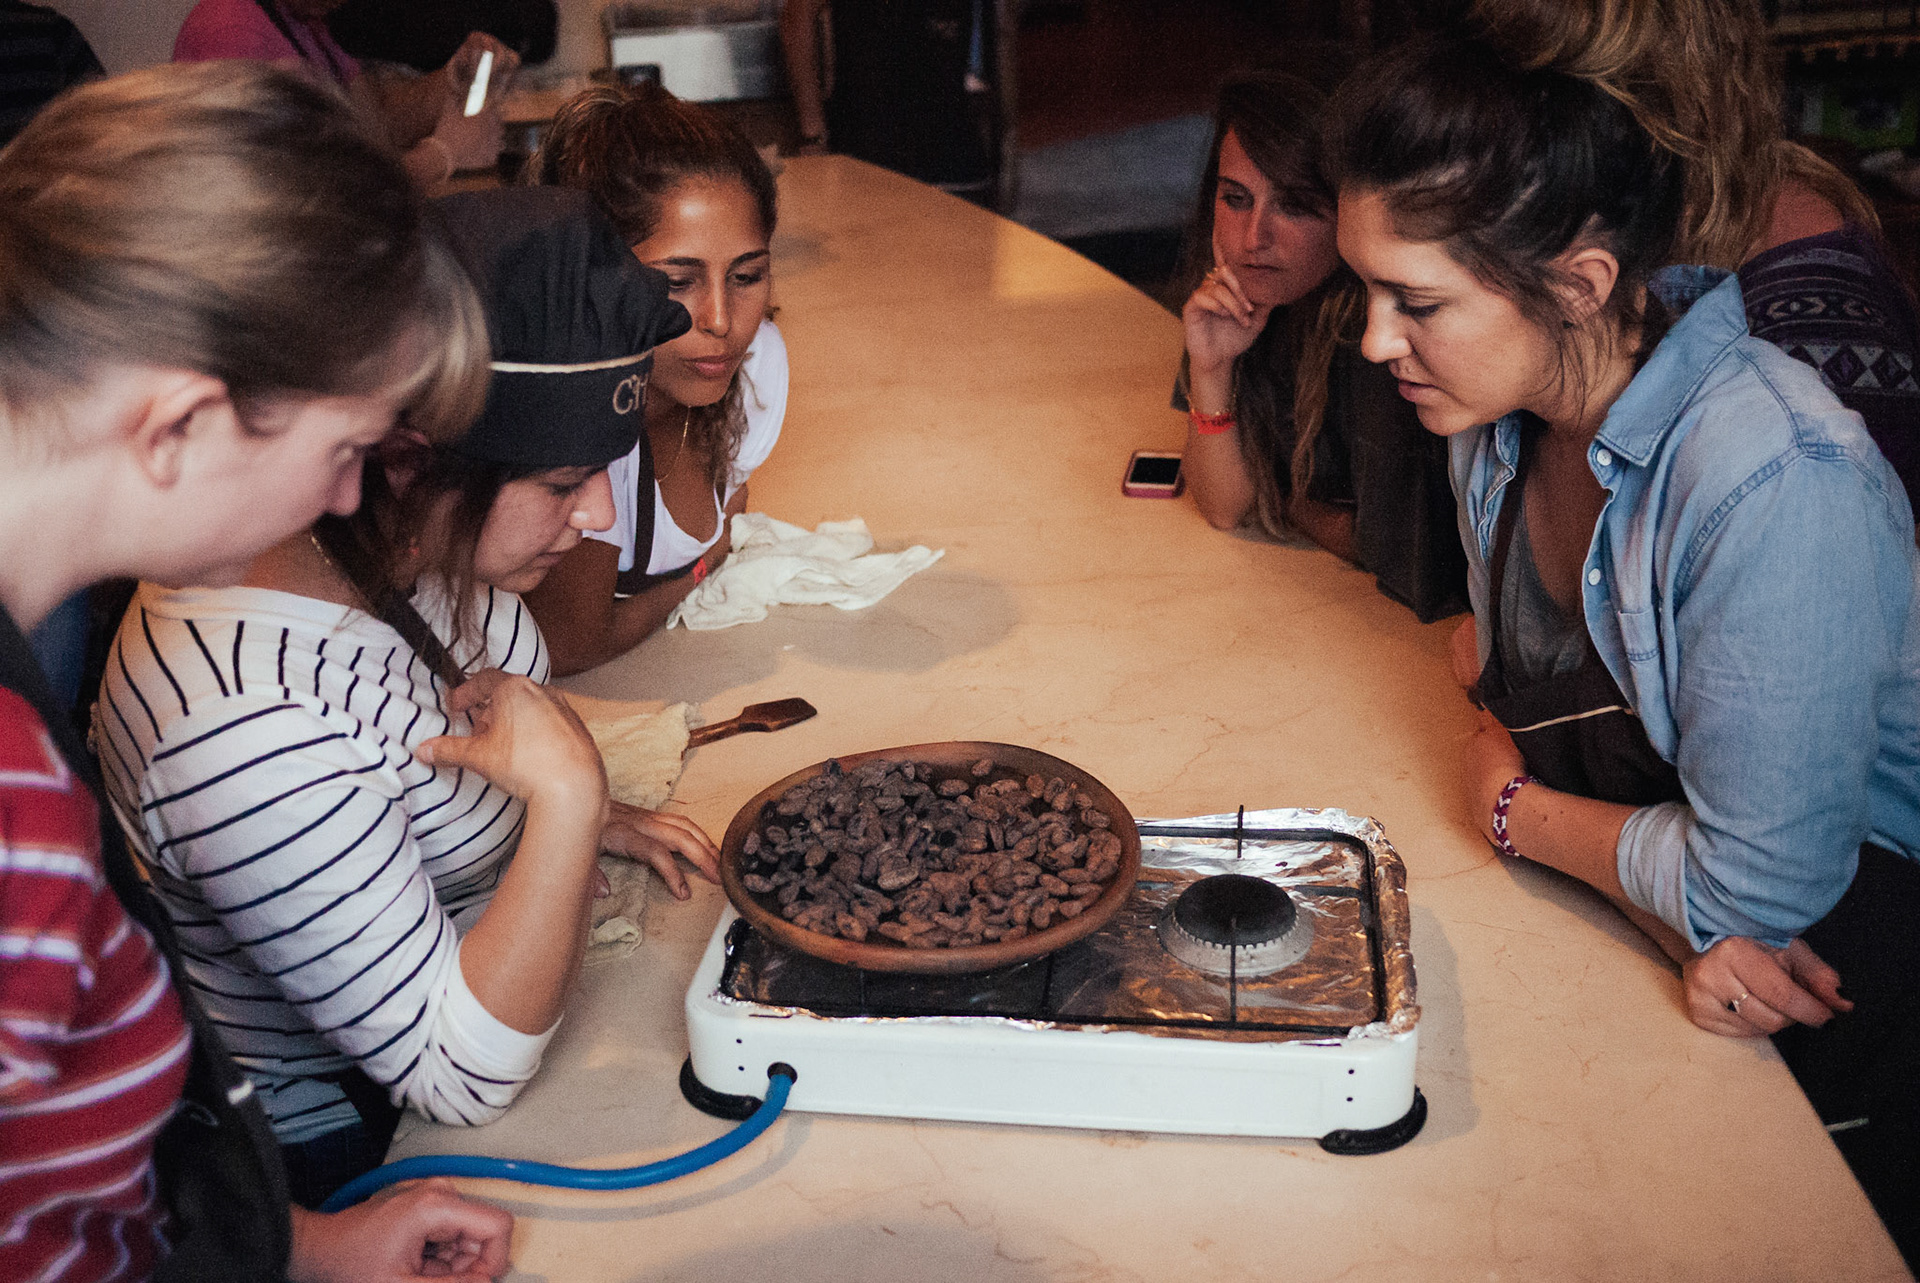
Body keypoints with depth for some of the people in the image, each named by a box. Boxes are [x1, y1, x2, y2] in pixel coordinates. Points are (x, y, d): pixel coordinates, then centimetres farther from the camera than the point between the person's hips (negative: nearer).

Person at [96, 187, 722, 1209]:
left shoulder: (409, 541, -11)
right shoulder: (247, 730, -37)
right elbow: (466, 1074, -29)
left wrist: (579, 814, -3)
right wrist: (566, 798, -37)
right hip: (354, 1150, -8)